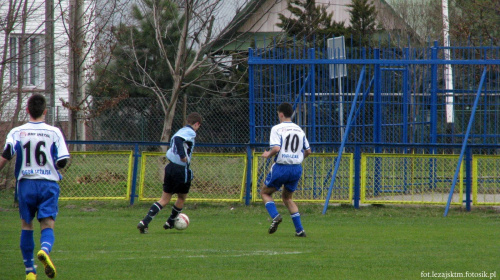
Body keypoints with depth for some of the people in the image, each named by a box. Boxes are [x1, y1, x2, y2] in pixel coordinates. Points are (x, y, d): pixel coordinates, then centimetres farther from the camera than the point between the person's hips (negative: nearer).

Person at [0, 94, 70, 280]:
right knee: (47, 225, -3)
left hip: (26, 184, 1)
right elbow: (63, 161, -4)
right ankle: (45, 250, -37)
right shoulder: (54, 132, -1)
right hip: (48, 184, -1)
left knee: (26, 226, 14)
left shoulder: (17, 132, 0)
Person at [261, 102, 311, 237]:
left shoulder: (277, 129, -7)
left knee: (265, 192, 16)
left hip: (281, 167, -5)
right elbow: (308, 151, 12)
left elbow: (276, 148, -20)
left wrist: (268, 155, 0)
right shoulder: (299, 130, 10)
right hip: (297, 168, 5)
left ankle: (275, 216, -9)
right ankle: (299, 230, 10)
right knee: (287, 197, 20)